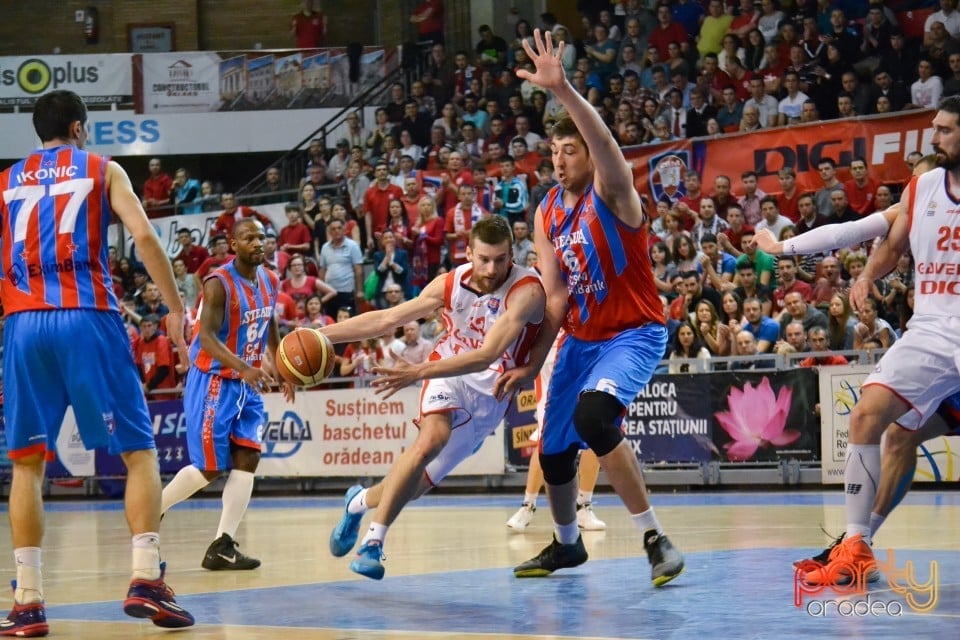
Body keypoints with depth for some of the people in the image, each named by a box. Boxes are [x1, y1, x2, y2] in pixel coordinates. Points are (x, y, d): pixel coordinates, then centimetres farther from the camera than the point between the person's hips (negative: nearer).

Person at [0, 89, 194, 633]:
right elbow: (145, 237, -4)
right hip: (88, 318, -3)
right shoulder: (103, 170, 11)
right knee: (139, 450, 4)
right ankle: (147, 579, -11)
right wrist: (176, 309, 1)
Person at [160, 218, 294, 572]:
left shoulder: (270, 281, 6)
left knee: (248, 457, -5)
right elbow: (207, 337, -27)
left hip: (247, 384, 7)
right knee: (209, 468, -6)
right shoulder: (219, 283, -18)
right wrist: (243, 368, -39)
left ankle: (223, 547, -5)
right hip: (213, 381, -7)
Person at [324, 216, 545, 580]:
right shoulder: (451, 283, -9)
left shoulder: (526, 291, -24)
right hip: (447, 375, 1)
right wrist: (323, 335, -2)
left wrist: (418, 372, -41)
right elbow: (387, 319, 1)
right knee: (433, 437, -32)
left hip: (490, 395, -1)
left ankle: (360, 502, 34)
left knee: (416, 483, 2)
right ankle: (374, 540, -27)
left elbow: (486, 357, -33)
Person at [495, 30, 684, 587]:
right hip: (581, 338, 7)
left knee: (593, 416, -33)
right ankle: (567, 545, 41)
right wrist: (531, 365, -5)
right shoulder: (546, 215, 3)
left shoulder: (612, 194, -15)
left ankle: (656, 539, -26)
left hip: (634, 333, -7)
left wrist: (562, 89, -52)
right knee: (554, 451, 12)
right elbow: (555, 296, 2)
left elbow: (606, 144, -39)